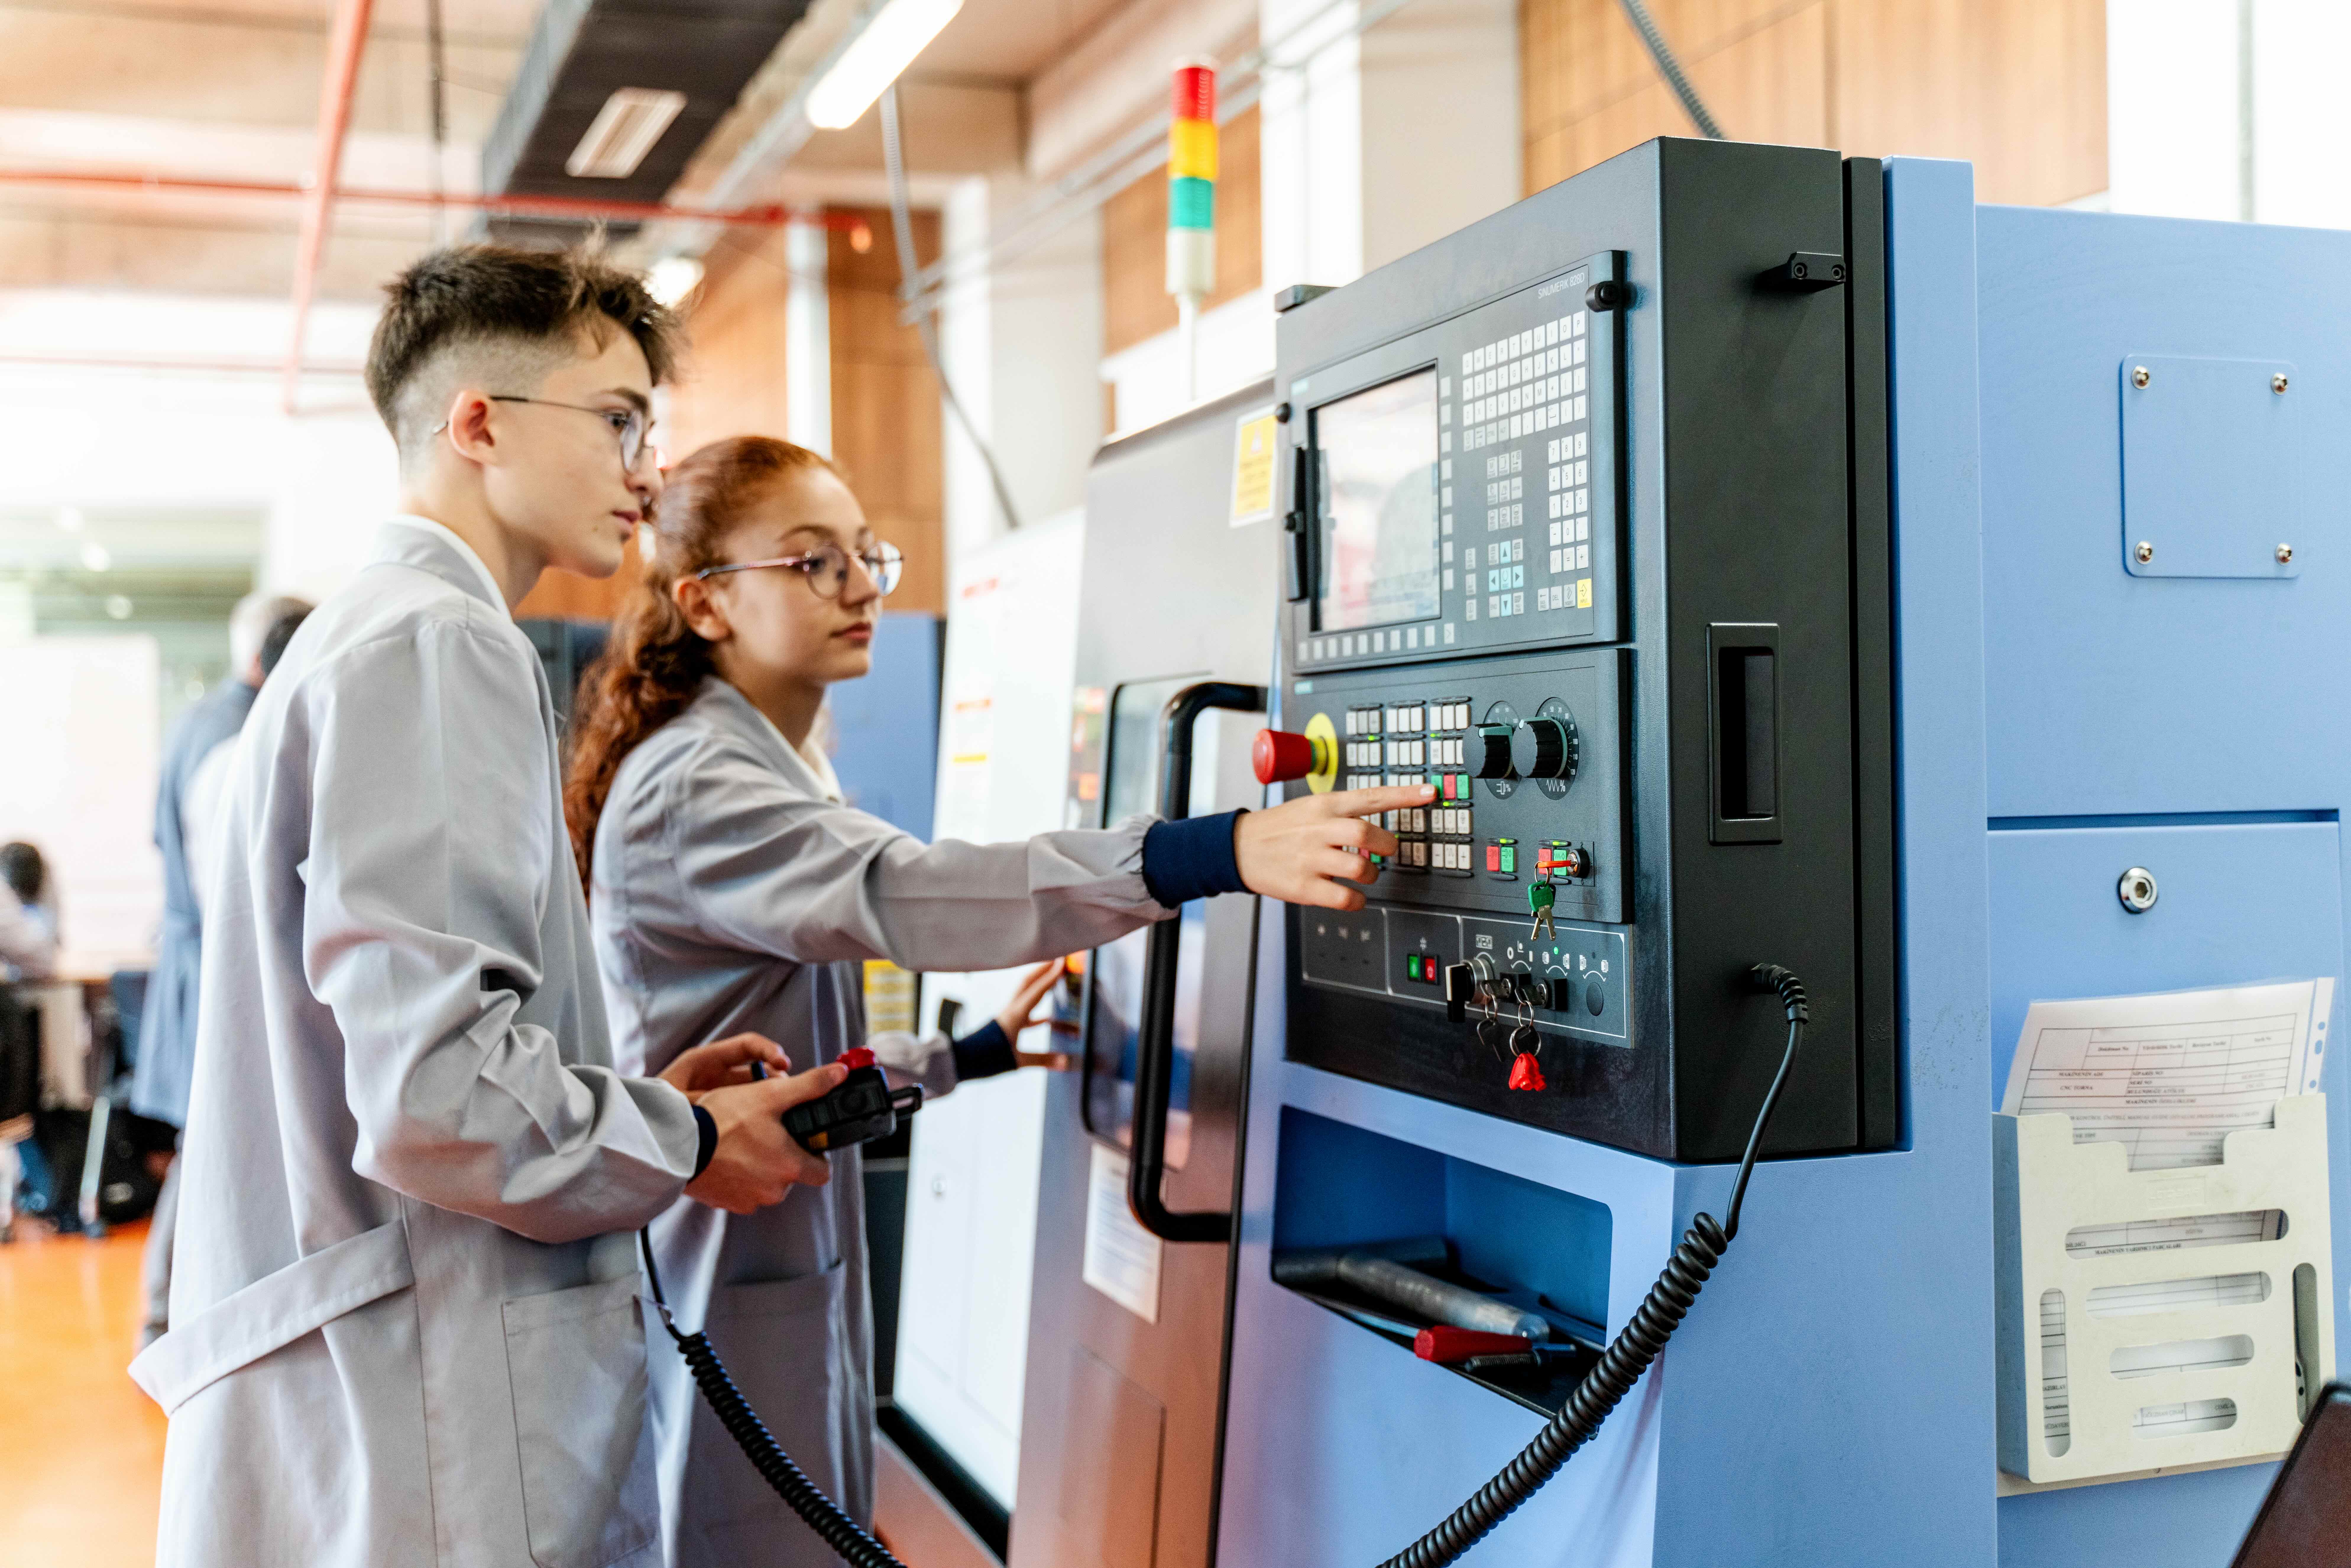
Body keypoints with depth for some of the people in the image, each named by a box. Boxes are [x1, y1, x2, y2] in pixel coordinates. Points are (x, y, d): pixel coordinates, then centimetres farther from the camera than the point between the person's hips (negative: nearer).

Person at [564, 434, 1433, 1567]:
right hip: (727, 1292, -10)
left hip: (802, 1266, 10)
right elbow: (895, 896, -38)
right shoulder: (694, 789, -19)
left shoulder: (767, 772, 14)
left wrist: (969, 1054, 12)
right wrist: (1221, 856, -48)